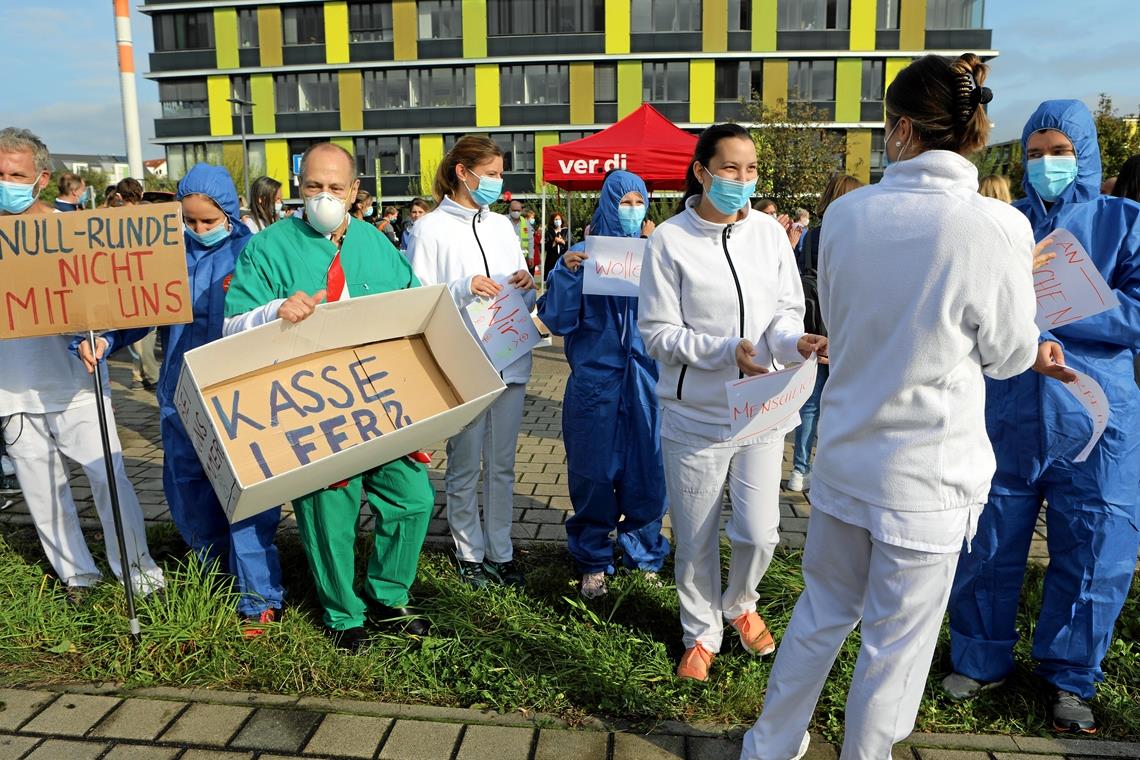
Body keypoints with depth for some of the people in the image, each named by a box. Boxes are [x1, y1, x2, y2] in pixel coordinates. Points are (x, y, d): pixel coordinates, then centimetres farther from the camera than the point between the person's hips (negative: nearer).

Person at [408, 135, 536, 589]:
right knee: (465, 467, 6)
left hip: (510, 361, 5)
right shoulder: (431, 228, -3)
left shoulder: (502, 225, 14)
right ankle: (470, 554, 22)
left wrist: (526, 285, -4)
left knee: (502, 465, 12)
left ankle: (501, 552, 24)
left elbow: (525, 297, 17)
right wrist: (464, 289, -20)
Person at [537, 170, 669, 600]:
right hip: (596, 378, -2)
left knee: (646, 469, 7)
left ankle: (644, 556, 27)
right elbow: (558, 321, -4)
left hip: (646, 378, 2)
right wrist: (565, 272, -17)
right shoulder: (583, 255, 0)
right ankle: (593, 563, 21)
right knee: (594, 473, 5)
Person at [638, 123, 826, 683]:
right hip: (696, 414, -2)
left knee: (759, 533, 5)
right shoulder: (670, 239, -9)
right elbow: (657, 333, -9)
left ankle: (740, 604, 40)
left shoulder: (769, 232, 2)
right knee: (696, 538, 10)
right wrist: (727, 351, -21)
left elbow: (788, 309, 6)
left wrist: (792, 341, -18)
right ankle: (701, 633, 36)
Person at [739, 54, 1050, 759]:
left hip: (845, 457, 4)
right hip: (928, 475, -4)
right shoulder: (997, 227, -16)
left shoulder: (847, 213, -7)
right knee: (896, 644, 15)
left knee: (822, 613, 23)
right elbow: (1010, 355, -2)